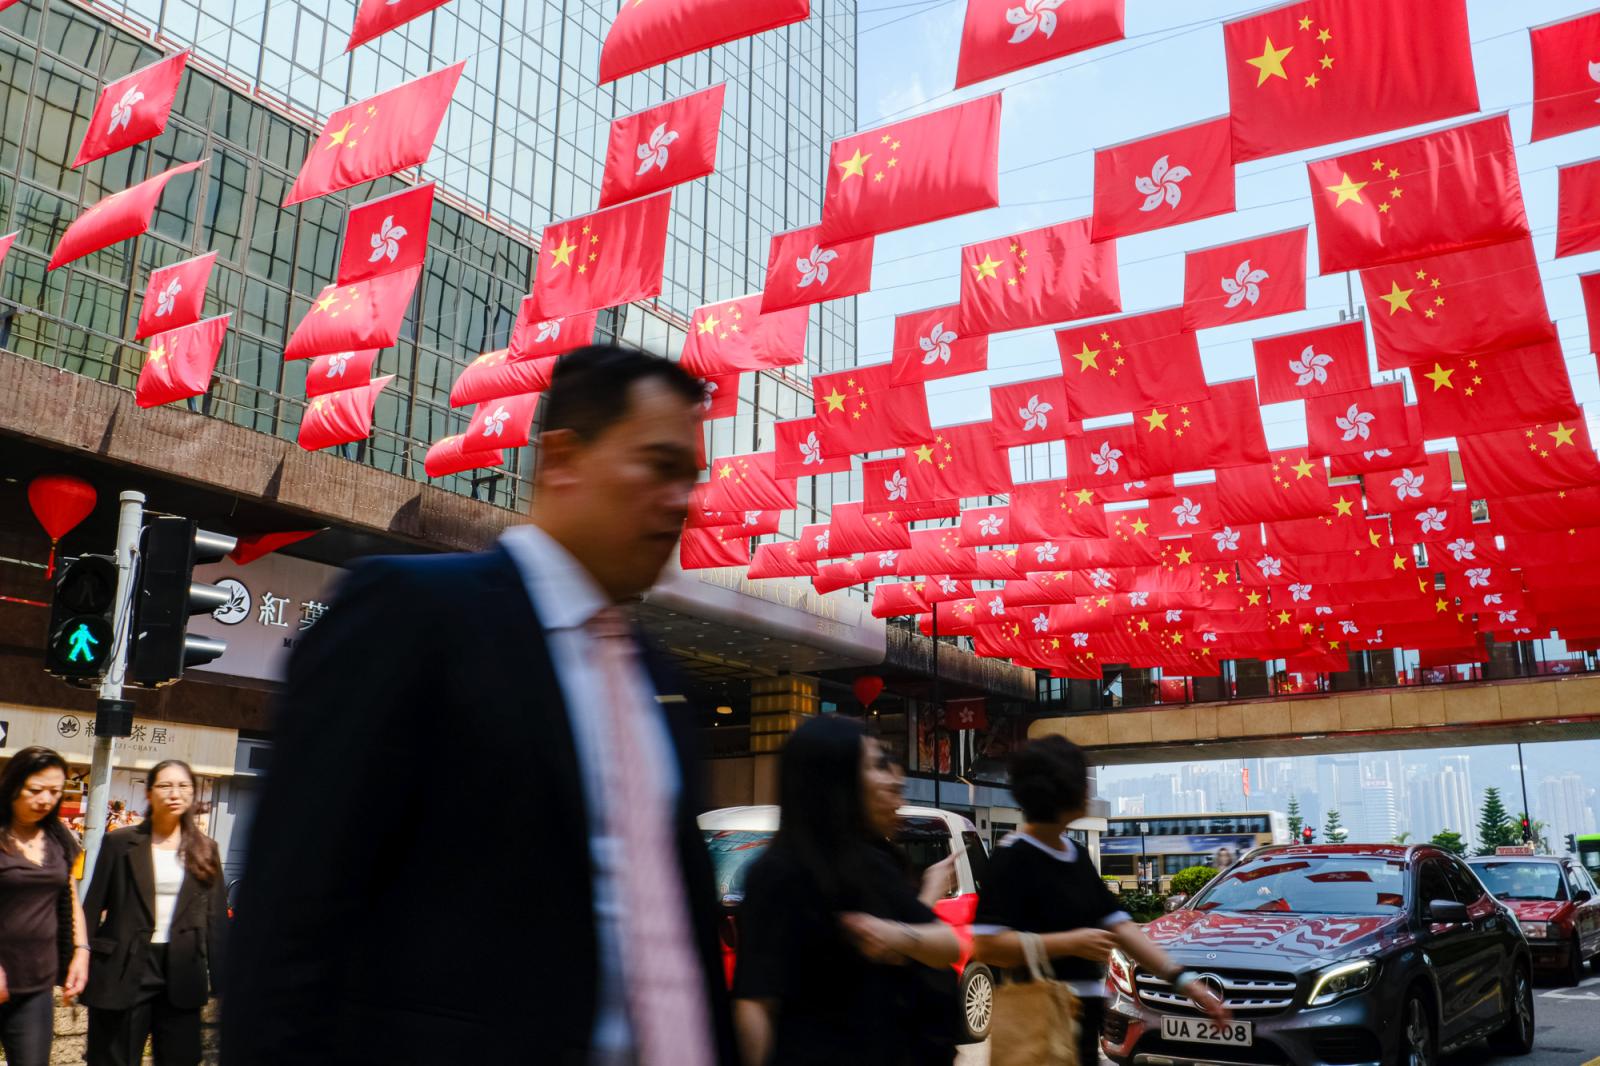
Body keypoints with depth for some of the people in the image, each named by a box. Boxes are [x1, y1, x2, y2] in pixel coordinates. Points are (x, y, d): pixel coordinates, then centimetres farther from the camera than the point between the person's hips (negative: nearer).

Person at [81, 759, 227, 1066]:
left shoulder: (205, 849, 6)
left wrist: (220, 977, 1)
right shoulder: (120, 842, 0)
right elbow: (93, 906, 3)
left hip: (181, 973, 2)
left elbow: (216, 916, 6)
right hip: (123, 971, -2)